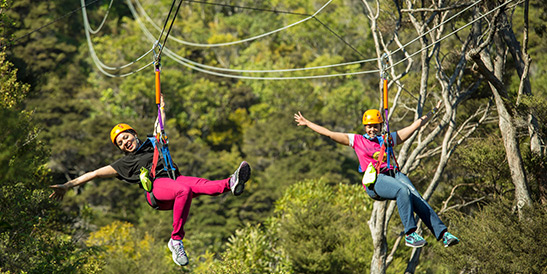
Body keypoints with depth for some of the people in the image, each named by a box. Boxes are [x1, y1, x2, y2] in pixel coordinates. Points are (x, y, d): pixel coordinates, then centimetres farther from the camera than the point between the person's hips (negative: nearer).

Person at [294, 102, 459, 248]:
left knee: (416, 197, -25)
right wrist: (307, 123, 20)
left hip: (393, 174, 4)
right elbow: (329, 133, 20)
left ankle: (442, 233, -33)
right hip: (374, 181, -3)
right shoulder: (356, 140, 18)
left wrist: (432, 112, 34)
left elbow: (415, 126, 31)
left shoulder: (388, 139, 25)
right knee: (403, 191, -34)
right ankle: (410, 234, -35)